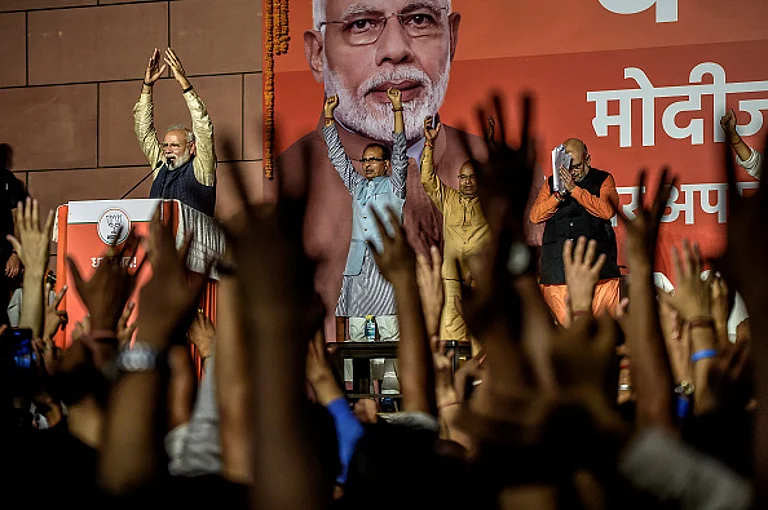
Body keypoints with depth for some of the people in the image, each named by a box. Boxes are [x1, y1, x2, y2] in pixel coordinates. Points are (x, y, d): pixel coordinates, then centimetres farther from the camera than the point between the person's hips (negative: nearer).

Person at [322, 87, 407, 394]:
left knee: (388, 325, -9)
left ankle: (391, 380, -11)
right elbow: (337, 156, 22)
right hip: (358, 262, 5)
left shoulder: (393, 186, 9)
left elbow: (400, 152, -1)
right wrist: (329, 116, 18)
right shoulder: (357, 186, 21)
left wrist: (397, 110, -8)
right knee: (355, 327, 0)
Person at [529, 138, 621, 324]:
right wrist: (558, 196, -8)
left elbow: (608, 210, -7)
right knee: (564, 323, -3)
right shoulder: (551, 183, 19)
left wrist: (574, 189, -9)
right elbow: (535, 216, 7)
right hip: (558, 265, 2)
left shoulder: (603, 180, 11)